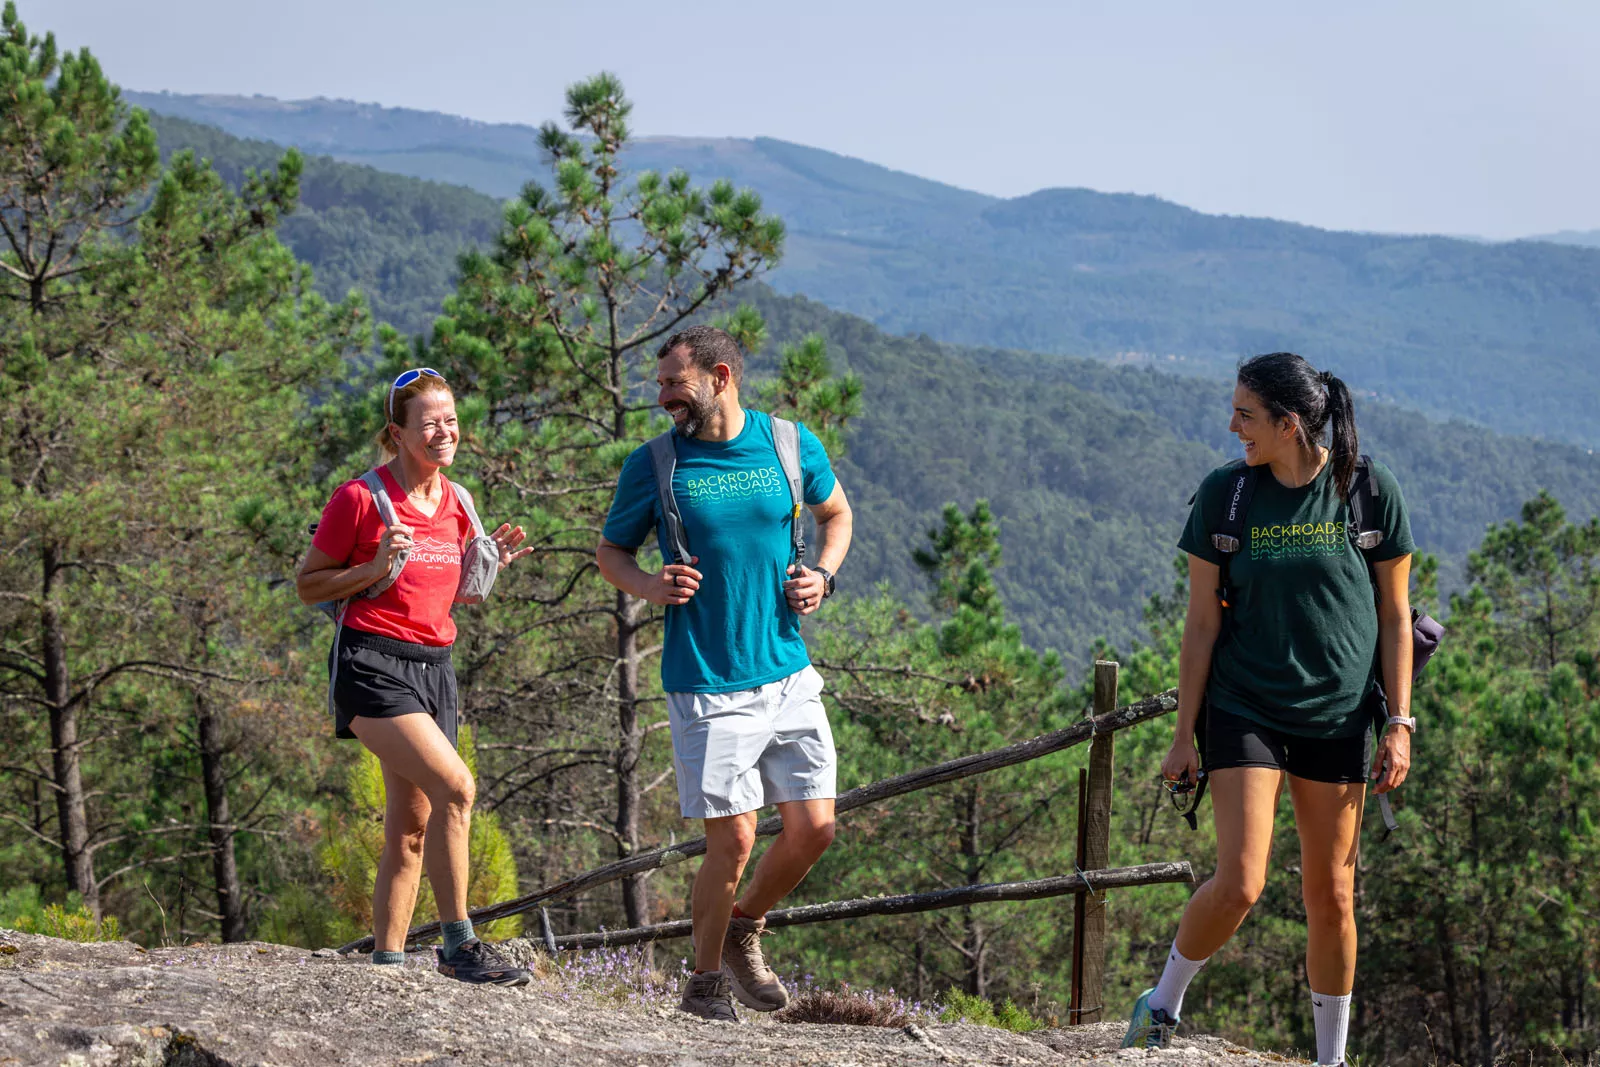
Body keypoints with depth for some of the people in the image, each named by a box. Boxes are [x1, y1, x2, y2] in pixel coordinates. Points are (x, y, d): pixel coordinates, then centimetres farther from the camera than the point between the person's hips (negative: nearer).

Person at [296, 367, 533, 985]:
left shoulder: (457, 504, 11)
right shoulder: (360, 499, -9)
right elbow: (308, 586, -3)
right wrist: (374, 568, -18)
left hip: (434, 666, 7)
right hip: (371, 663, -7)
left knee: (411, 826, 7)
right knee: (456, 787, -22)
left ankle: (386, 962, 14)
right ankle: (459, 946, -15)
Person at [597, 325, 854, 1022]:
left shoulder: (792, 446, 3)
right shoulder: (653, 465, -3)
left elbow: (836, 513, 21)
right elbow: (609, 551, 9)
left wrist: (821, 577, 2)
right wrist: (651, 588, -12)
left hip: (788, 673, 3)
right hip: (708, 686, -3)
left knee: (813, 828, 2)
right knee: (733, 839, -6)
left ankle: (745, 930, 29)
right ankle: (705, 978, 16)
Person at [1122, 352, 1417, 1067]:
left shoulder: (1371, 491, -4)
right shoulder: (1224, 494, -3)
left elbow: (1393, 615, 3)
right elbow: (1202, 622, 1)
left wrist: (1399, 723, -2)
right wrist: (1185, 734, 0)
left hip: (1339, 717, 1)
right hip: (1244, 710, -1)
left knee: (1330, 892, 6)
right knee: (1239, 883, -13)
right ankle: (1164, 1002, 12)